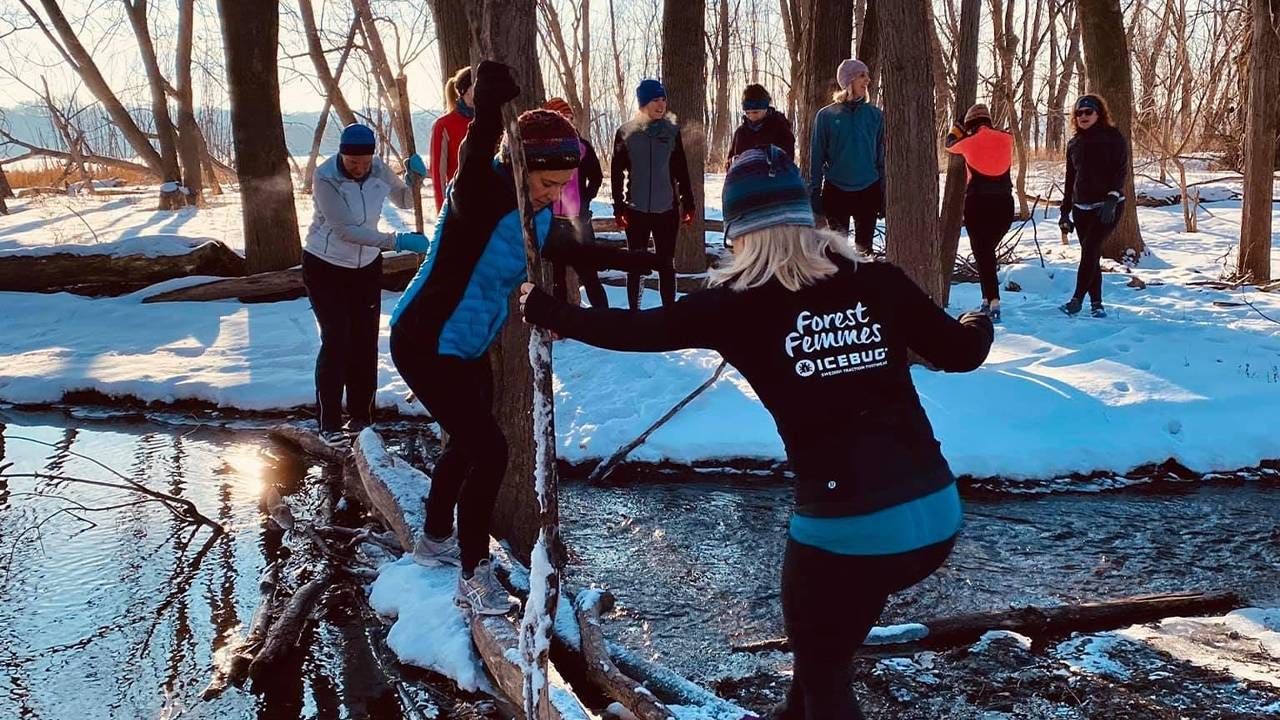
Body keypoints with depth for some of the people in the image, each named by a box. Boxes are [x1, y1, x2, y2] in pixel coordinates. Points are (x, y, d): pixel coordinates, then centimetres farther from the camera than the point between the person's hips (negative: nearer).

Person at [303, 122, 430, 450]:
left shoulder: (378, 169, -9)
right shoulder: (325, 178, -25)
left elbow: (404, 201, 7)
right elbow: (345, 230, -28)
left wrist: (414, 178, -15)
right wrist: (397, 241, -33)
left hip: (366, 266, 5)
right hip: (325, 266, -5)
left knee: (365, 341, 5)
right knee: (336, 341, -9)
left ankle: (361, 416, 17)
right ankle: (329, 424, 0)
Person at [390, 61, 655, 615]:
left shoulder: (538, 214, -1)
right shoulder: (481, 195, -26)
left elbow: (567, 251, 18)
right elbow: (475, 160, -50)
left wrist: (625, 260, 18)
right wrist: (490, 108, -66)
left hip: (468, 348, 9)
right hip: (425, 343, -9)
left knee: (468, 444, 23)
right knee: (488, 450, -12)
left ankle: (435, 540, 46)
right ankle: (474, 576, 4)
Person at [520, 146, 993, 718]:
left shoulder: (739, 307, -6)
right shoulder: (879, 282, 3)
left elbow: (635, 330, 2)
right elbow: (959, 353, 11)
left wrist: (545, 311, 18)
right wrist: (978, 325, 35)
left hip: (844, 529, -5)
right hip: (936, 514, 5)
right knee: (824, 640, 32)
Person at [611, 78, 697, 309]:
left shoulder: (672, 131, 4)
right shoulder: (626, 132, -1)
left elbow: (681, 170, 9)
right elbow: (617, 172, 1)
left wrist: (688, 204, 6)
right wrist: (619, 208, -5)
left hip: (667, 209, 1)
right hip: (637, 209, -1)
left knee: (666, 263, 6)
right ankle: (634, 311, 14)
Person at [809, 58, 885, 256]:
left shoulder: (875, 115, 3)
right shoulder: (827, 115, -1)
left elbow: (882, 156, 8)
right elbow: (817, 157, 2)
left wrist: (884, 195, 5)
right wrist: (814, 193, -2)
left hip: (868, 191, 1)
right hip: (836, 191, -1)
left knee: (864, 246, 7)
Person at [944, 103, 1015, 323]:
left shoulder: (969, 142, -2)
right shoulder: (1006, 139, 2)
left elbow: (950, 146, 19)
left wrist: (955, 131, 39)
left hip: (977, 204, -3)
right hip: (1004, 204, 3)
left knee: (982, 253, -1)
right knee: (988, 250, 18)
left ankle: (993, 303, -12)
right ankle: (988, 299, 16)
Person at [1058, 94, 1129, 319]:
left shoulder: (1113, 138, -2)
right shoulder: (1074, 143, 14)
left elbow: (1121, 171, -9)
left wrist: (1111, 199, -21)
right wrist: (1065, 212, 15)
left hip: (1107, 206, -5)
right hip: (1081, 207, 5)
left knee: (1090, 250, -15)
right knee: (1091, 255, 4)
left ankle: (1077, 300, -15)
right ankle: (1096, 303, 8)